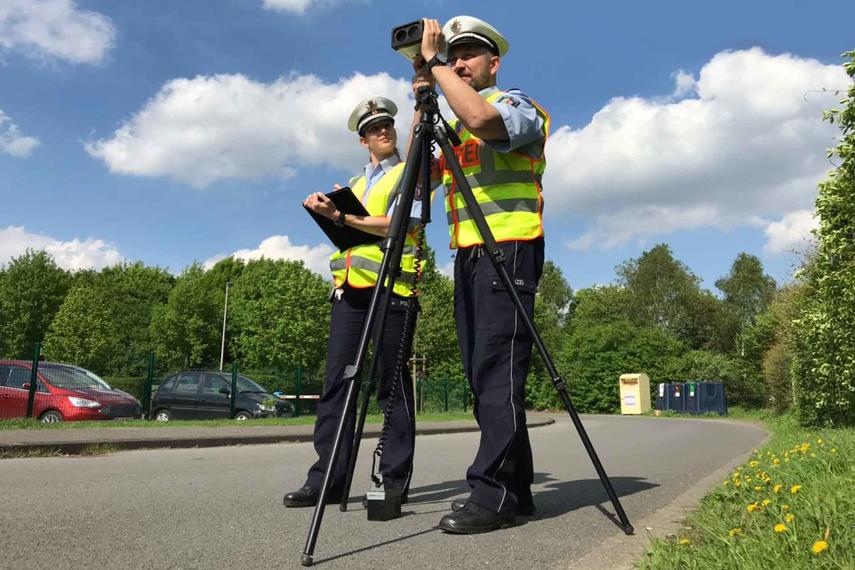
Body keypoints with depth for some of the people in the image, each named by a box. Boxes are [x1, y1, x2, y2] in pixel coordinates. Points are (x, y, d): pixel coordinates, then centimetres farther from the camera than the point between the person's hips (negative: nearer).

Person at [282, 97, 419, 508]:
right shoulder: (352, 184, 27)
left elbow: (396, 225, -7)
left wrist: (341, 216, -13)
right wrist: (326, 210, 6)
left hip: (390, 287, -5)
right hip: (348, 287, 5)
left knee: (392, 385, -3)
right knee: (337, 380, -1)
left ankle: (395, 480, 4)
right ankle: (327, 478, 2)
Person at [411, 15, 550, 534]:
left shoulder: (517, 104, 3)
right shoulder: (453, 124, 25)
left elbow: (482, 118, -21)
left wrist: (434, 60, -10)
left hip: (508, 251, -8)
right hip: (467, 255, 8)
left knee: (498, 370, -13)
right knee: (484, 373, 5)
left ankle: (495, 493, -10)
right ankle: (515, 488, 12)